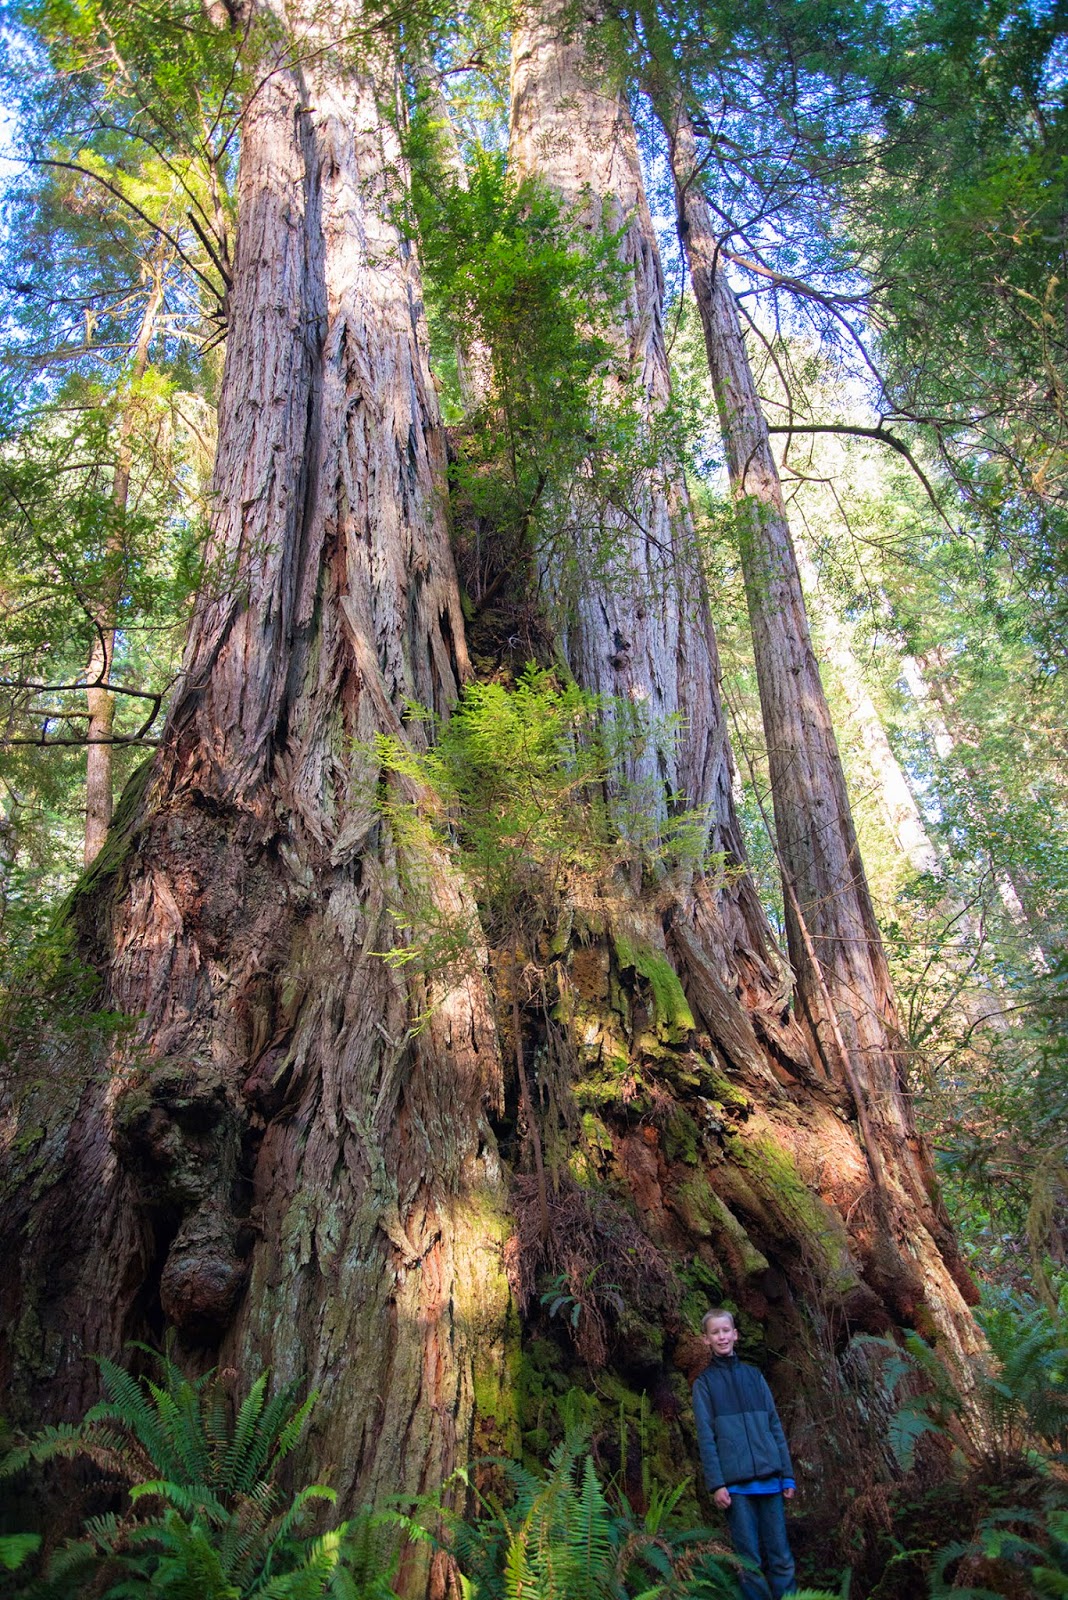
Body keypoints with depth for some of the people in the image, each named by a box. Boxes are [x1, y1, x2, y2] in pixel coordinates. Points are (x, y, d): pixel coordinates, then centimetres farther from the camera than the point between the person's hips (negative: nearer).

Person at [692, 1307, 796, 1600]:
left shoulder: (754, 1375, 12)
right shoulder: (704, 1383, 3)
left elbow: (775, 1426, 12)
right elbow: (705, 1437, -1)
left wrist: (787, 1475, 8)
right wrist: (715, 1484, -9)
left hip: (769, 1479, 3)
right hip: (735, 1482, -3)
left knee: (781, 1556, 4)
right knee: (750, 1559, 0)